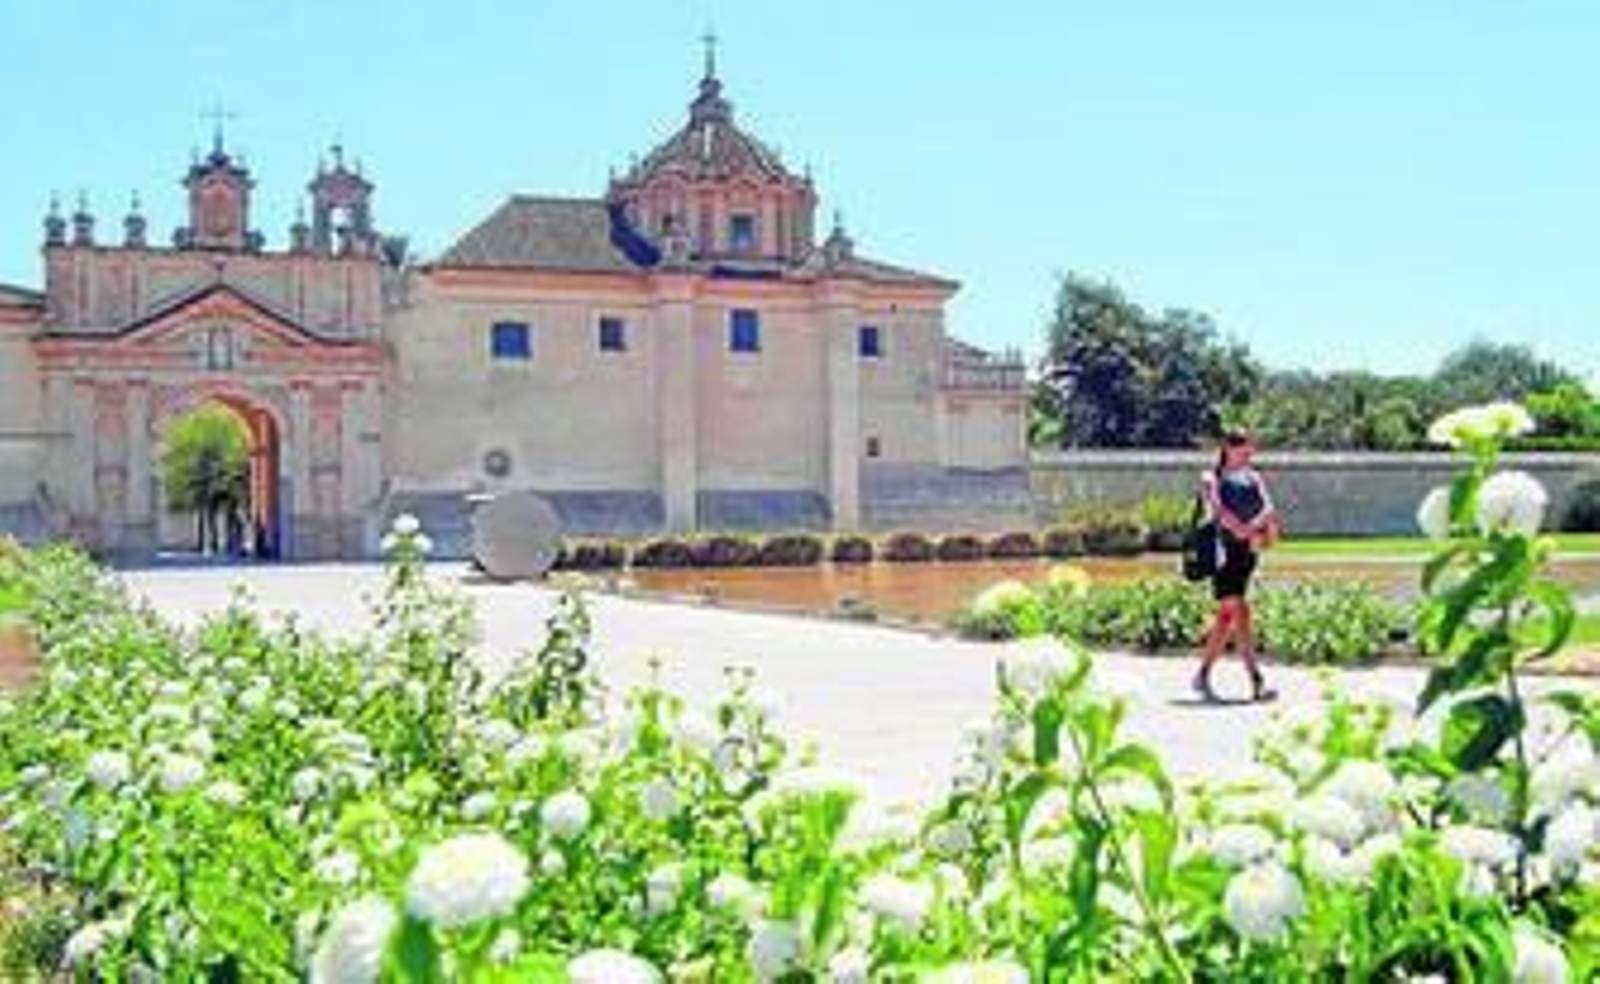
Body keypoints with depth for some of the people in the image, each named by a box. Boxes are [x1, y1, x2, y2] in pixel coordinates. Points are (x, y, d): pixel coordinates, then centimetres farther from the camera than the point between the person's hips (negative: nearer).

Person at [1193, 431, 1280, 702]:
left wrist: (1263, 527, -22)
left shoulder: (1254, 479, 15)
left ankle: (1203, 675, 22)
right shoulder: (1212, 479, 0)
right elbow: (1219, 510, -17)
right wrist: (1245, 532, -29)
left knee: (1226, 617, 10)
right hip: (1224, 550, -6)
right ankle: (1257, 683, -16)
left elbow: (1268, 508, 0)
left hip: (1248, 553, 6)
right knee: (1239, 613, -13)